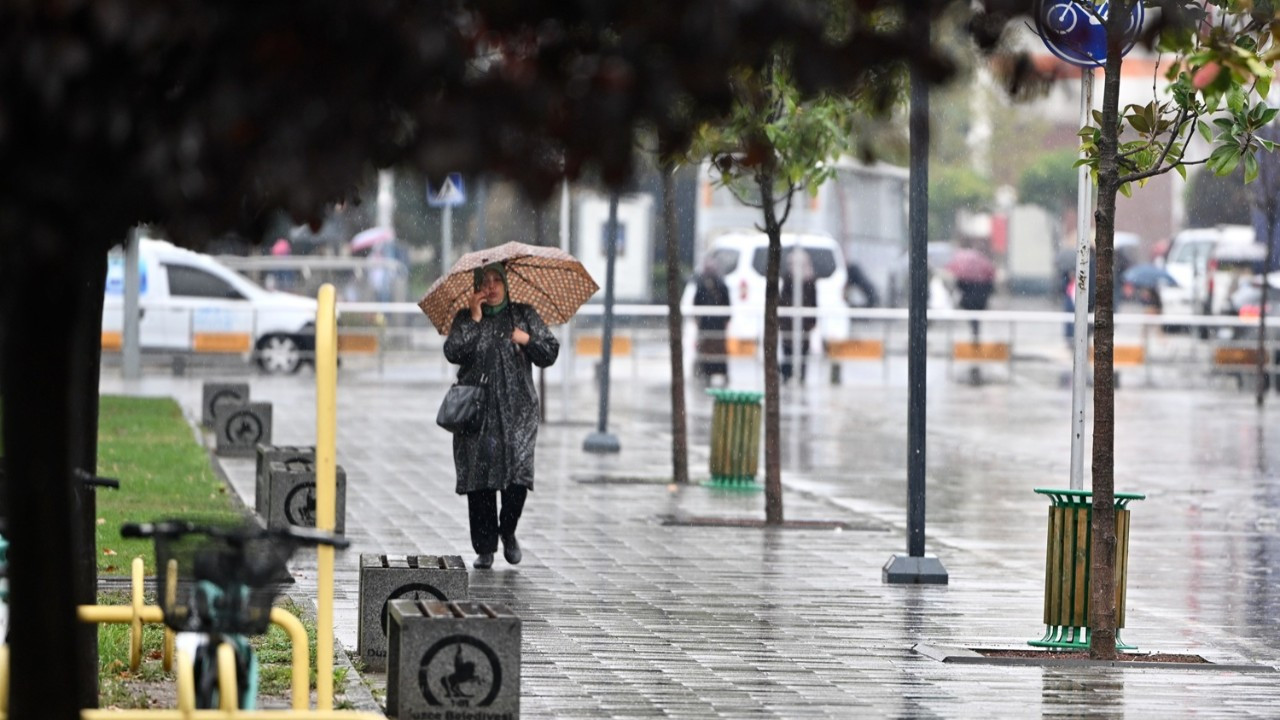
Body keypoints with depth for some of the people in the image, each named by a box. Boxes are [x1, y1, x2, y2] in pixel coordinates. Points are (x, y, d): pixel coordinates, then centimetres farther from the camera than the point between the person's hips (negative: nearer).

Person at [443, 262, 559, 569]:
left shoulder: (524, 315, 12)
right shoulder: (466, 319, 10)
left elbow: (550, 354, 10)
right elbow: (453, 352, -5)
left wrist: (528, 340, -7)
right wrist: (474, 320, -8)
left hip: (517, 408, 0)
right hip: (477, 408, 0)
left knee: (519, 470, -14)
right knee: (479, 474, -4)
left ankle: (508, 531, 12)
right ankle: (484, 548, 3)